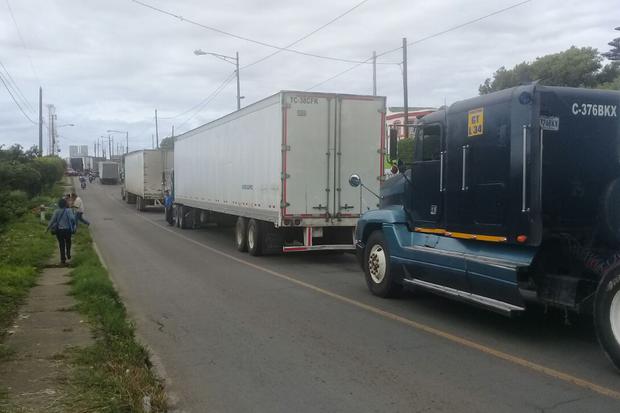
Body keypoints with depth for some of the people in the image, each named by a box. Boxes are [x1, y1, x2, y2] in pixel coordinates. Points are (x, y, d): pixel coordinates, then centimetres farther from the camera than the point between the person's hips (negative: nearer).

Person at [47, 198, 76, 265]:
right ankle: (68, 254, 20)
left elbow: (52, 220, -5)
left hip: (59, 230, 0)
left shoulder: (56, 211, -5)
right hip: (67, 229, 0)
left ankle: (63, 259, 9)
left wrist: (48, 228, 5)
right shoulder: (69, 210, -8)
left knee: (61, 244, 9)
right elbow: (72, 219, -19)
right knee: (68, 242, 25)